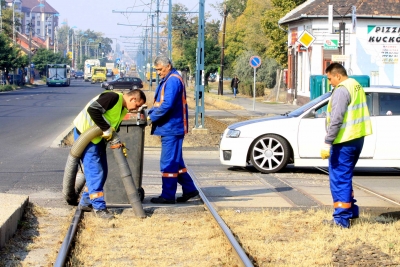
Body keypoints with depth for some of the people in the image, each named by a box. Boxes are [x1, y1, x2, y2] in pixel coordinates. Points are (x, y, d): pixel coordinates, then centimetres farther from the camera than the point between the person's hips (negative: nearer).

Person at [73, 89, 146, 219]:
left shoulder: (123, 109, 11)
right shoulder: (113, 97, -20)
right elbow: (92, 109, -31)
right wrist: (106, 129, -26)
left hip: (98, 138, 10)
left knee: (101, 172, 12)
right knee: (94, 171, -10)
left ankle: (86, 202, 24)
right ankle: (99, 207, -8)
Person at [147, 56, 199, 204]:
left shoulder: (173, 80, -16)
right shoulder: (167, 80, 17)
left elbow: (167, 104, -25)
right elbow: (160, 103, 20)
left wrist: (152, 117, -14)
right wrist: (150, 112, 2)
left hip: (172, 129, -11)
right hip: (171, 128, 11)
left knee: (168, 162, -5)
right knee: (176, 161, 16)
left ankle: (168, 196, 0)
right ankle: (189, 189, 22)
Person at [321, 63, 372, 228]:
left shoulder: (342, 90, -15)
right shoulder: (357, 86, 15)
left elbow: (336, 120, -22)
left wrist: (327, 143, -20)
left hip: (344, 141, -10)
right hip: (357, 139, 10)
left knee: (339, 180, -4)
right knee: (345, 178, 22)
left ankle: (341, 219, -3)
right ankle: (351, 211, 30)